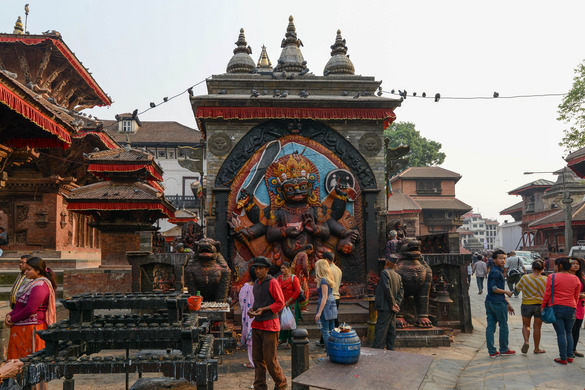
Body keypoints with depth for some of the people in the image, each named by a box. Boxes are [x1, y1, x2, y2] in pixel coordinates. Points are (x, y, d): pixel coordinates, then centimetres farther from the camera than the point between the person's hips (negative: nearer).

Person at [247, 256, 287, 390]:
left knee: (270, 359, -1)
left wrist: (263, 309, -19)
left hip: (269, 325, -7)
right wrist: (251, 310, 4)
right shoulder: (256, 283, 12)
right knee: (257, 359, 9)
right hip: (256, 325, 7)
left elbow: (280, 303, -11)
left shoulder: (272, 282, -11)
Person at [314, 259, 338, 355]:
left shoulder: (323, 280, -15)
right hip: (332, 307, 9)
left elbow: (324, 297, -18)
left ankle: (329, 354, -4)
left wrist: (319, 312, -19)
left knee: (325, 332, -5)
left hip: (325, 307, -9)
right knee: (331, 331, 12)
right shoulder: (329, 279, 12)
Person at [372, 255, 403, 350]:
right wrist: (397, 304, -2)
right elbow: (401, 291, 7)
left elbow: (387, 289, -18)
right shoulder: (398, 276, 13)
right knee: (391, 331, 12)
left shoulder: (384, 273, -11)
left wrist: (393, 304, -12)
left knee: (381, 331, -7)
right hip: (393, 310, 8)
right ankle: (390, 350, 16)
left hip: (386, 307, -8)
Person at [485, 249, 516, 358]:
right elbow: (494, 289, -21)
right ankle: (504, 350, 18)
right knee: (503, 326, 6)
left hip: (490, 302, 9)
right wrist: (507, 292, -6)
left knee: (490, 326, 7)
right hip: (498, 303, -9)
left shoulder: (498, 271, 17)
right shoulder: (496, 272, -14)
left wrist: (508, 304, 24)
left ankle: (492, 351, 11)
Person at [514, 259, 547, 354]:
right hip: (540, 305, 0)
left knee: (526, 325, 16)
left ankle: (526, 341, -8)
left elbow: (518, 288, 6)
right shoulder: (544, 279, -12)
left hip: (526, 304, 0)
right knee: (537, 327, 12)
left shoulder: (525, 278, -9)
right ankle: (536, 349, 21)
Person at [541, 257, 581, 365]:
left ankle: (563, 358, 2)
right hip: (571, 308, 4)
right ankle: (570, 356, 16)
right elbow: (576, 296, 12)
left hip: (556, 307, -4)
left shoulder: (552, 277, -6)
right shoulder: (575, 279, 7)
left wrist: (543, 306, 4)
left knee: (561, 333, 0)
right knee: (569, 333, 16)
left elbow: (547, 294, -6)